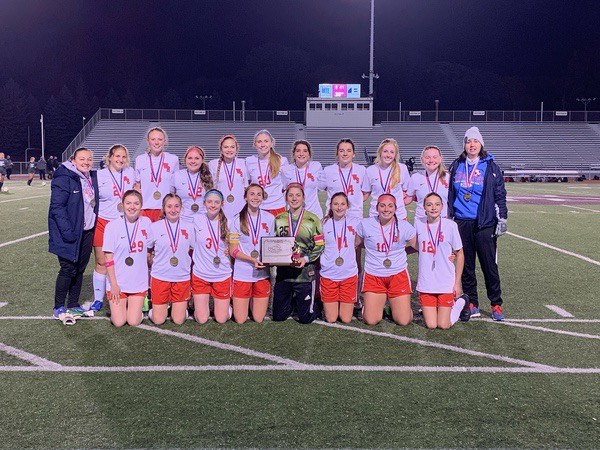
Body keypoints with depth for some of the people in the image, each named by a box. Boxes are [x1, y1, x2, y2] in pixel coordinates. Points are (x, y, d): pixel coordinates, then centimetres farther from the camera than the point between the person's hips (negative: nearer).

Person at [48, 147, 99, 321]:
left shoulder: (92, 178, 10)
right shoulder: (64, 178, -13)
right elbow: (57, 206, -18)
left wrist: (95, 226, 8)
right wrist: (67, 232, -23)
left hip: (87, 232, 7)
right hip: (70, 233, -7)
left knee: (80, 269, 12)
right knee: (68, 269, -2)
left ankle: (74, 305, 24)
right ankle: (58, 308, 12)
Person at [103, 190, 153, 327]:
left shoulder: (146, 223, -1)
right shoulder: (113, 226, -9)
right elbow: (108, 258, -7)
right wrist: (113, 284, -10)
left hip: (139, 282, 2)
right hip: (118, 282, -2)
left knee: (134, 322, -3)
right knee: (119, 322, -4)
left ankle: (136, 306, 29)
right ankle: (117, 305, 27)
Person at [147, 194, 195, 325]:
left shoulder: (189, 227, 0)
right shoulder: (155, 227, -3)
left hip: (182, 277, 1)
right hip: (160, 277, -1)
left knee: (179, 320, 2)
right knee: (158, 320, 2)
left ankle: (182, 306, 32)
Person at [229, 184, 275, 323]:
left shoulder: (269, 218, 3)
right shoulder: (237, 220, -4)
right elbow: (233, 251, -4)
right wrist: (253, 260, -19)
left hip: (263, 273, 2)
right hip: (242, 273, -2)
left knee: (258, 319, 8)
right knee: (240, 320, 4)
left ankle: (253, 301, 37)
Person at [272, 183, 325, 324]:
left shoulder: (312, 219, -3)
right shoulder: (278, 219, 6)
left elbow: (320, 246, -3)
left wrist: (306, 259, -17)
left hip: (305, 273, -3)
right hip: (283, 272, 3)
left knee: (305, 318, 2)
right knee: (278, 316, 10)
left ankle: (315, 306, 35)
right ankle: (292, 301, 40)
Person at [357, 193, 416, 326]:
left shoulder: (404, 226, -3)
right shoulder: (365, 224, -3)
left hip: (398, 275, 0)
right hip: (373, 276, 0)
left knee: (404, 321, -6)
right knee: (371, 321, -6)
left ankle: (394, 303, 27)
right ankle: (378, 302, 26)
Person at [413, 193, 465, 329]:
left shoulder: (450, 225, -9)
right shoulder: (418, 223, -1)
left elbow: (459, 254, -2)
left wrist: (457, 283, -2)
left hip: (446, 283, -2)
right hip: (426, 283, 2)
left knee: (443, 325, 0)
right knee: (431, 325, 1)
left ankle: (459, 303, 28)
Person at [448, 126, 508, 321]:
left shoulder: (490, 167, 2)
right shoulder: (456, 166, 10)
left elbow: (500, 195, 2)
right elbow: (450, 194, 15)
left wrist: (502, 219, -2)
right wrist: (447, 217, 12)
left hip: (484, 224, -3)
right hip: (462, 223, 3)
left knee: (489, 264, -2)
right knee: (466, 265, 7)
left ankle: (496, 305, 9)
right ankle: (471, 303, 18)